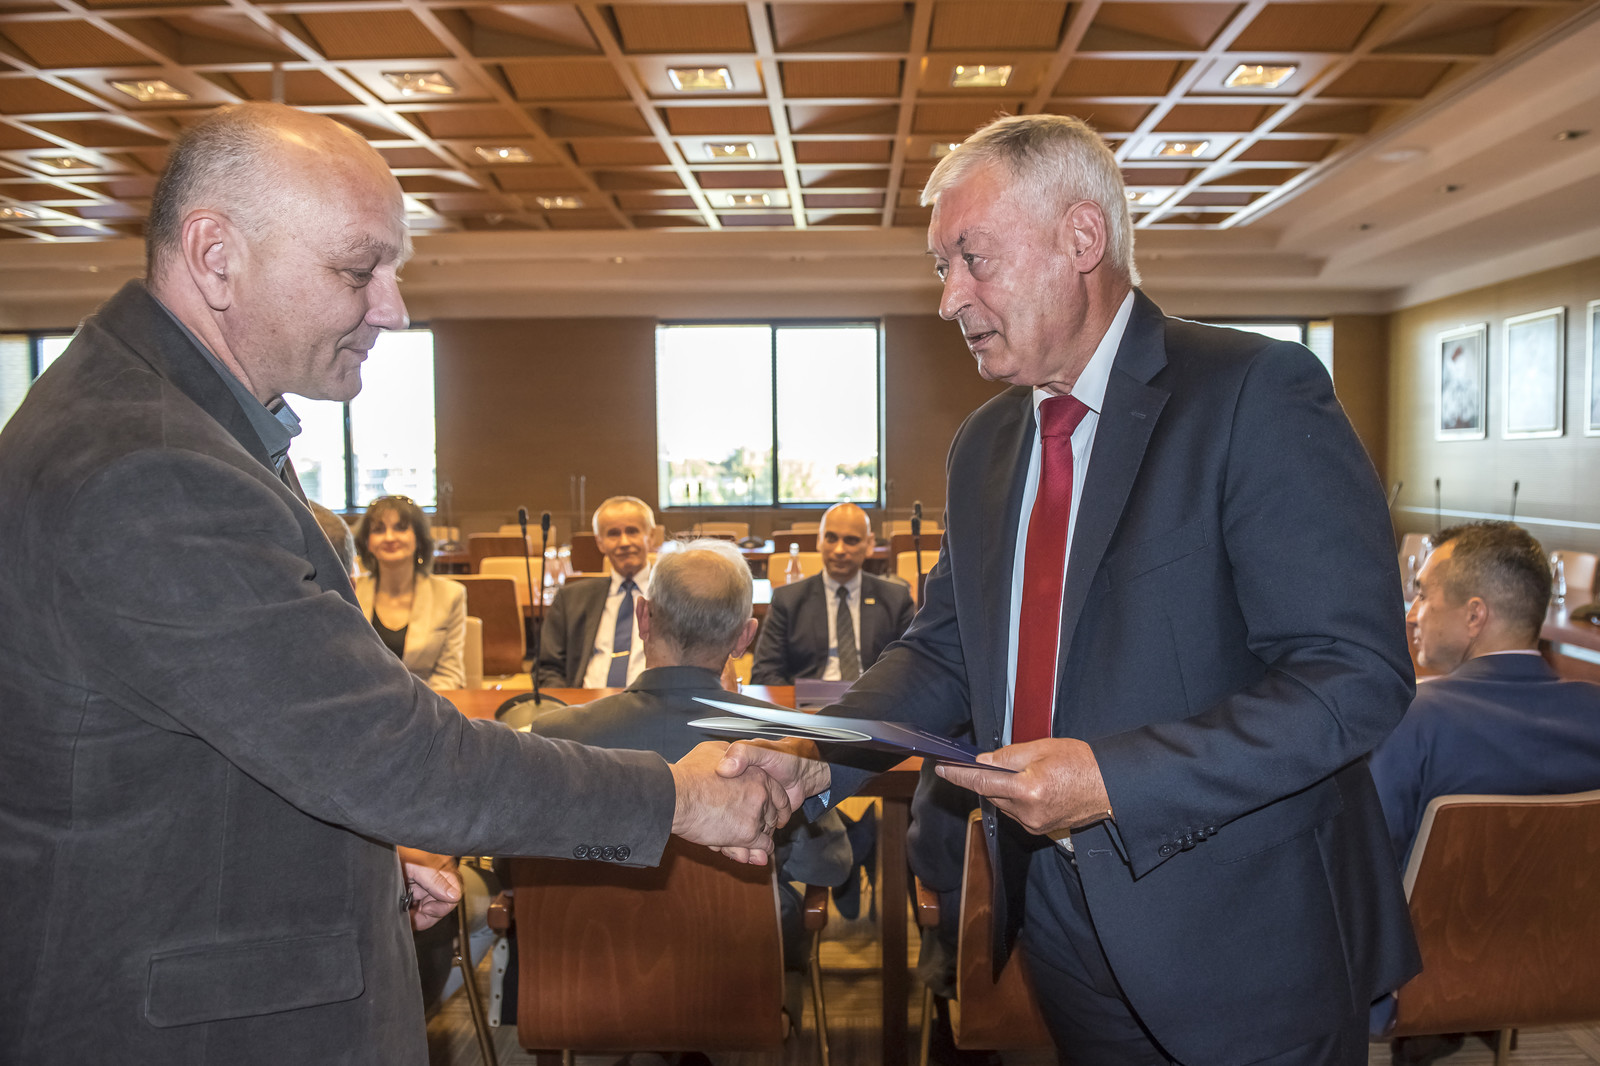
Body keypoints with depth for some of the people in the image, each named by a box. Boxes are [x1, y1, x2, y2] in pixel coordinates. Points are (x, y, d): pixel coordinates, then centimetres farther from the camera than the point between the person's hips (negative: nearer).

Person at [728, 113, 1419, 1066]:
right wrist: (816, 759, -7)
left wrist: (1112, 779, -28)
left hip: (1246, 947, -6)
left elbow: (1359, 675, -21)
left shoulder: (1258, 394, -16)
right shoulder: (984, 443, 7)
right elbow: (945, 652, 10)